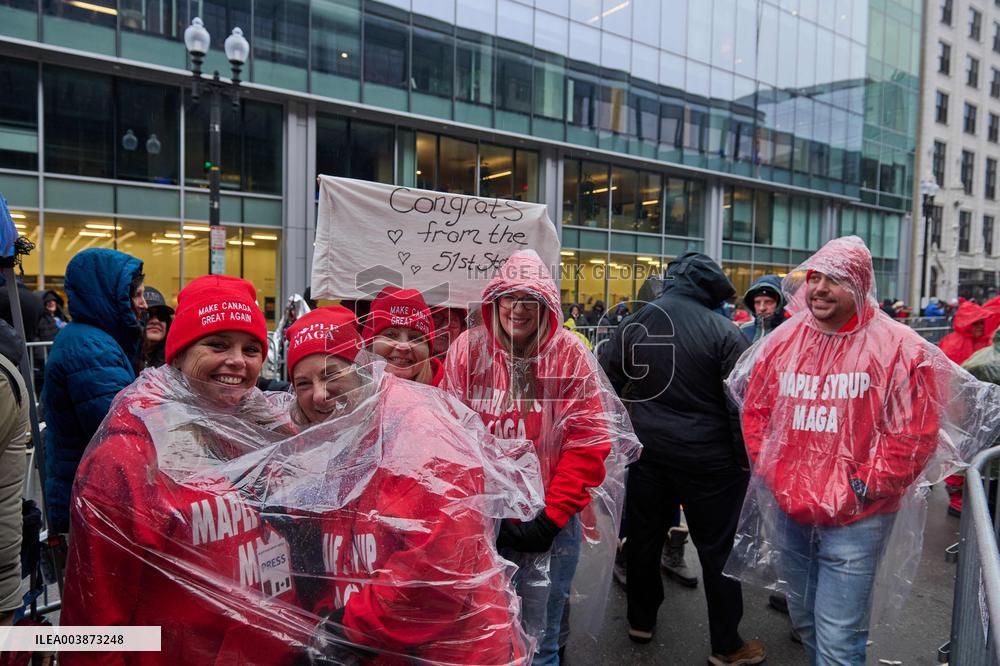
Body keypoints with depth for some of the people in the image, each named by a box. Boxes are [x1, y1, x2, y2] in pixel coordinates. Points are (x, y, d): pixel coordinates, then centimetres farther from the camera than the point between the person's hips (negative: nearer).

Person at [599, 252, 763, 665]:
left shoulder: (633, 324, 1)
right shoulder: (721, 331, -14)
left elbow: (606, 384, 7)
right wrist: (746, 457, -2)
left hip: (647, 449, 5)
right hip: (706, 456, -4)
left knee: (644, 534, 18)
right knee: (717, 546, 8)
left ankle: (640, 620, 34)